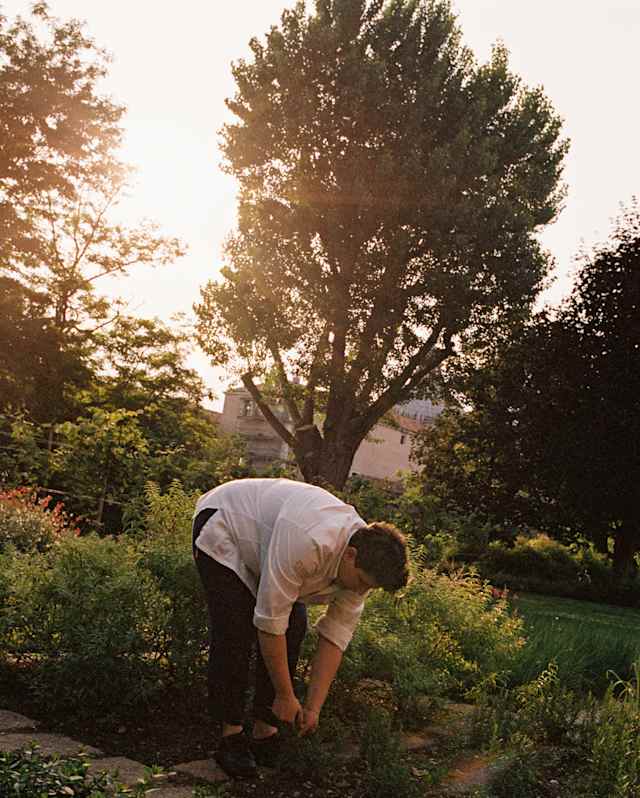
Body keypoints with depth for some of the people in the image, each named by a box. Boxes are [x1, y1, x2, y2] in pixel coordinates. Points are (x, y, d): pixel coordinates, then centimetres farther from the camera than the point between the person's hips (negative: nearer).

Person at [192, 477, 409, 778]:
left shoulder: (364, 562, -17)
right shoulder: (308, 542, -42)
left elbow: (334, 637, -10)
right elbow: (270, 621, -35)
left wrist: (313, 707, -12)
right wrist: (285, 696, -24)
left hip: (263, 532, 7)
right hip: (221, 525, -7)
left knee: (293, 629, -5)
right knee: (237, 632, -17)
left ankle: (265, 730, 6)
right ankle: (231, 734, -4)